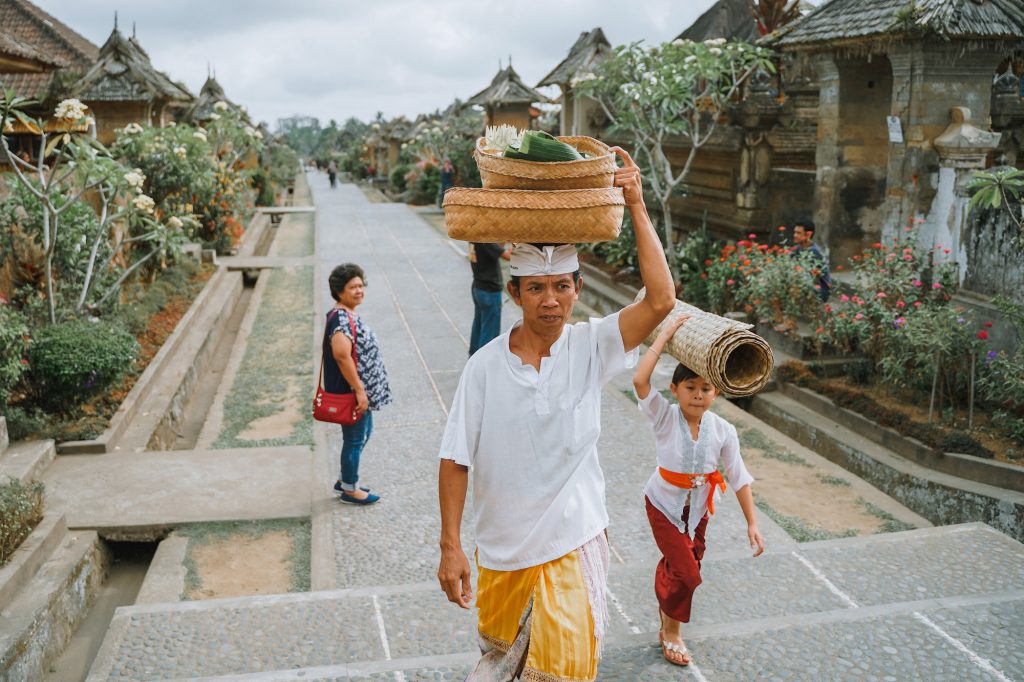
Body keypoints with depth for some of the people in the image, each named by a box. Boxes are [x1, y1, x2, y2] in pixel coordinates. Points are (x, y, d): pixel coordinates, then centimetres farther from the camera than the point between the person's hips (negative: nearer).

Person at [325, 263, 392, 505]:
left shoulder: (349, 315, 10)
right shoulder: (341, 318, -22)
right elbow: (342, 355, -31)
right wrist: (359, 390, -27)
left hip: (361, 390, 10)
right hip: (350, 392, -10)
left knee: (363, 433, 22)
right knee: (355, 439, 4)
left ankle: (345, 479, 36)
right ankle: (350, 490, 20)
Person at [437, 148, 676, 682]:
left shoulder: (590, 347, -13)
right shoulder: (485, 366, -13)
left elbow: (661, 300, -28)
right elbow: (455, 459, -9)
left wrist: (637, 206, -29)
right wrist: (450, 547, -10)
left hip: (572, 541, -1)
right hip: (501, 543, 2)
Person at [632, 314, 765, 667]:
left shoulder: (723, 430, -15)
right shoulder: (665, 417, -23)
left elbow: (739, 478, -8)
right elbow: (640, 380, -40)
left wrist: (752, 523, -9)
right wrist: (665, 334, -36)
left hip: (698, 509, 3)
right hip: (664, 505, -3)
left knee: (675, 568, 17)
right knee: (687, 574, -7)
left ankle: (666, 622, 41)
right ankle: (672, 631, 20)